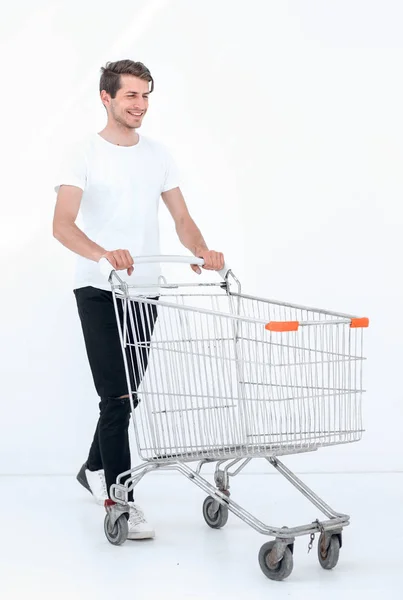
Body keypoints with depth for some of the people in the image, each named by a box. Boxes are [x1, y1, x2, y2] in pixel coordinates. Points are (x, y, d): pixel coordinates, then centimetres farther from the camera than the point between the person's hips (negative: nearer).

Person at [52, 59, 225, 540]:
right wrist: (102, 254, -42)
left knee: (124, 394, 17)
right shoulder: (84, 156, -9)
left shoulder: (158, 154, 10)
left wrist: (202, 252, -14)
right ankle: (121, 500, -5)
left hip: (145, 290, 6)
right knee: (118, 396, -10)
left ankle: (95, 469, 38)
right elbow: (62, 224, -22)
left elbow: (181, 217, 8)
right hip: (99, 291, -6)